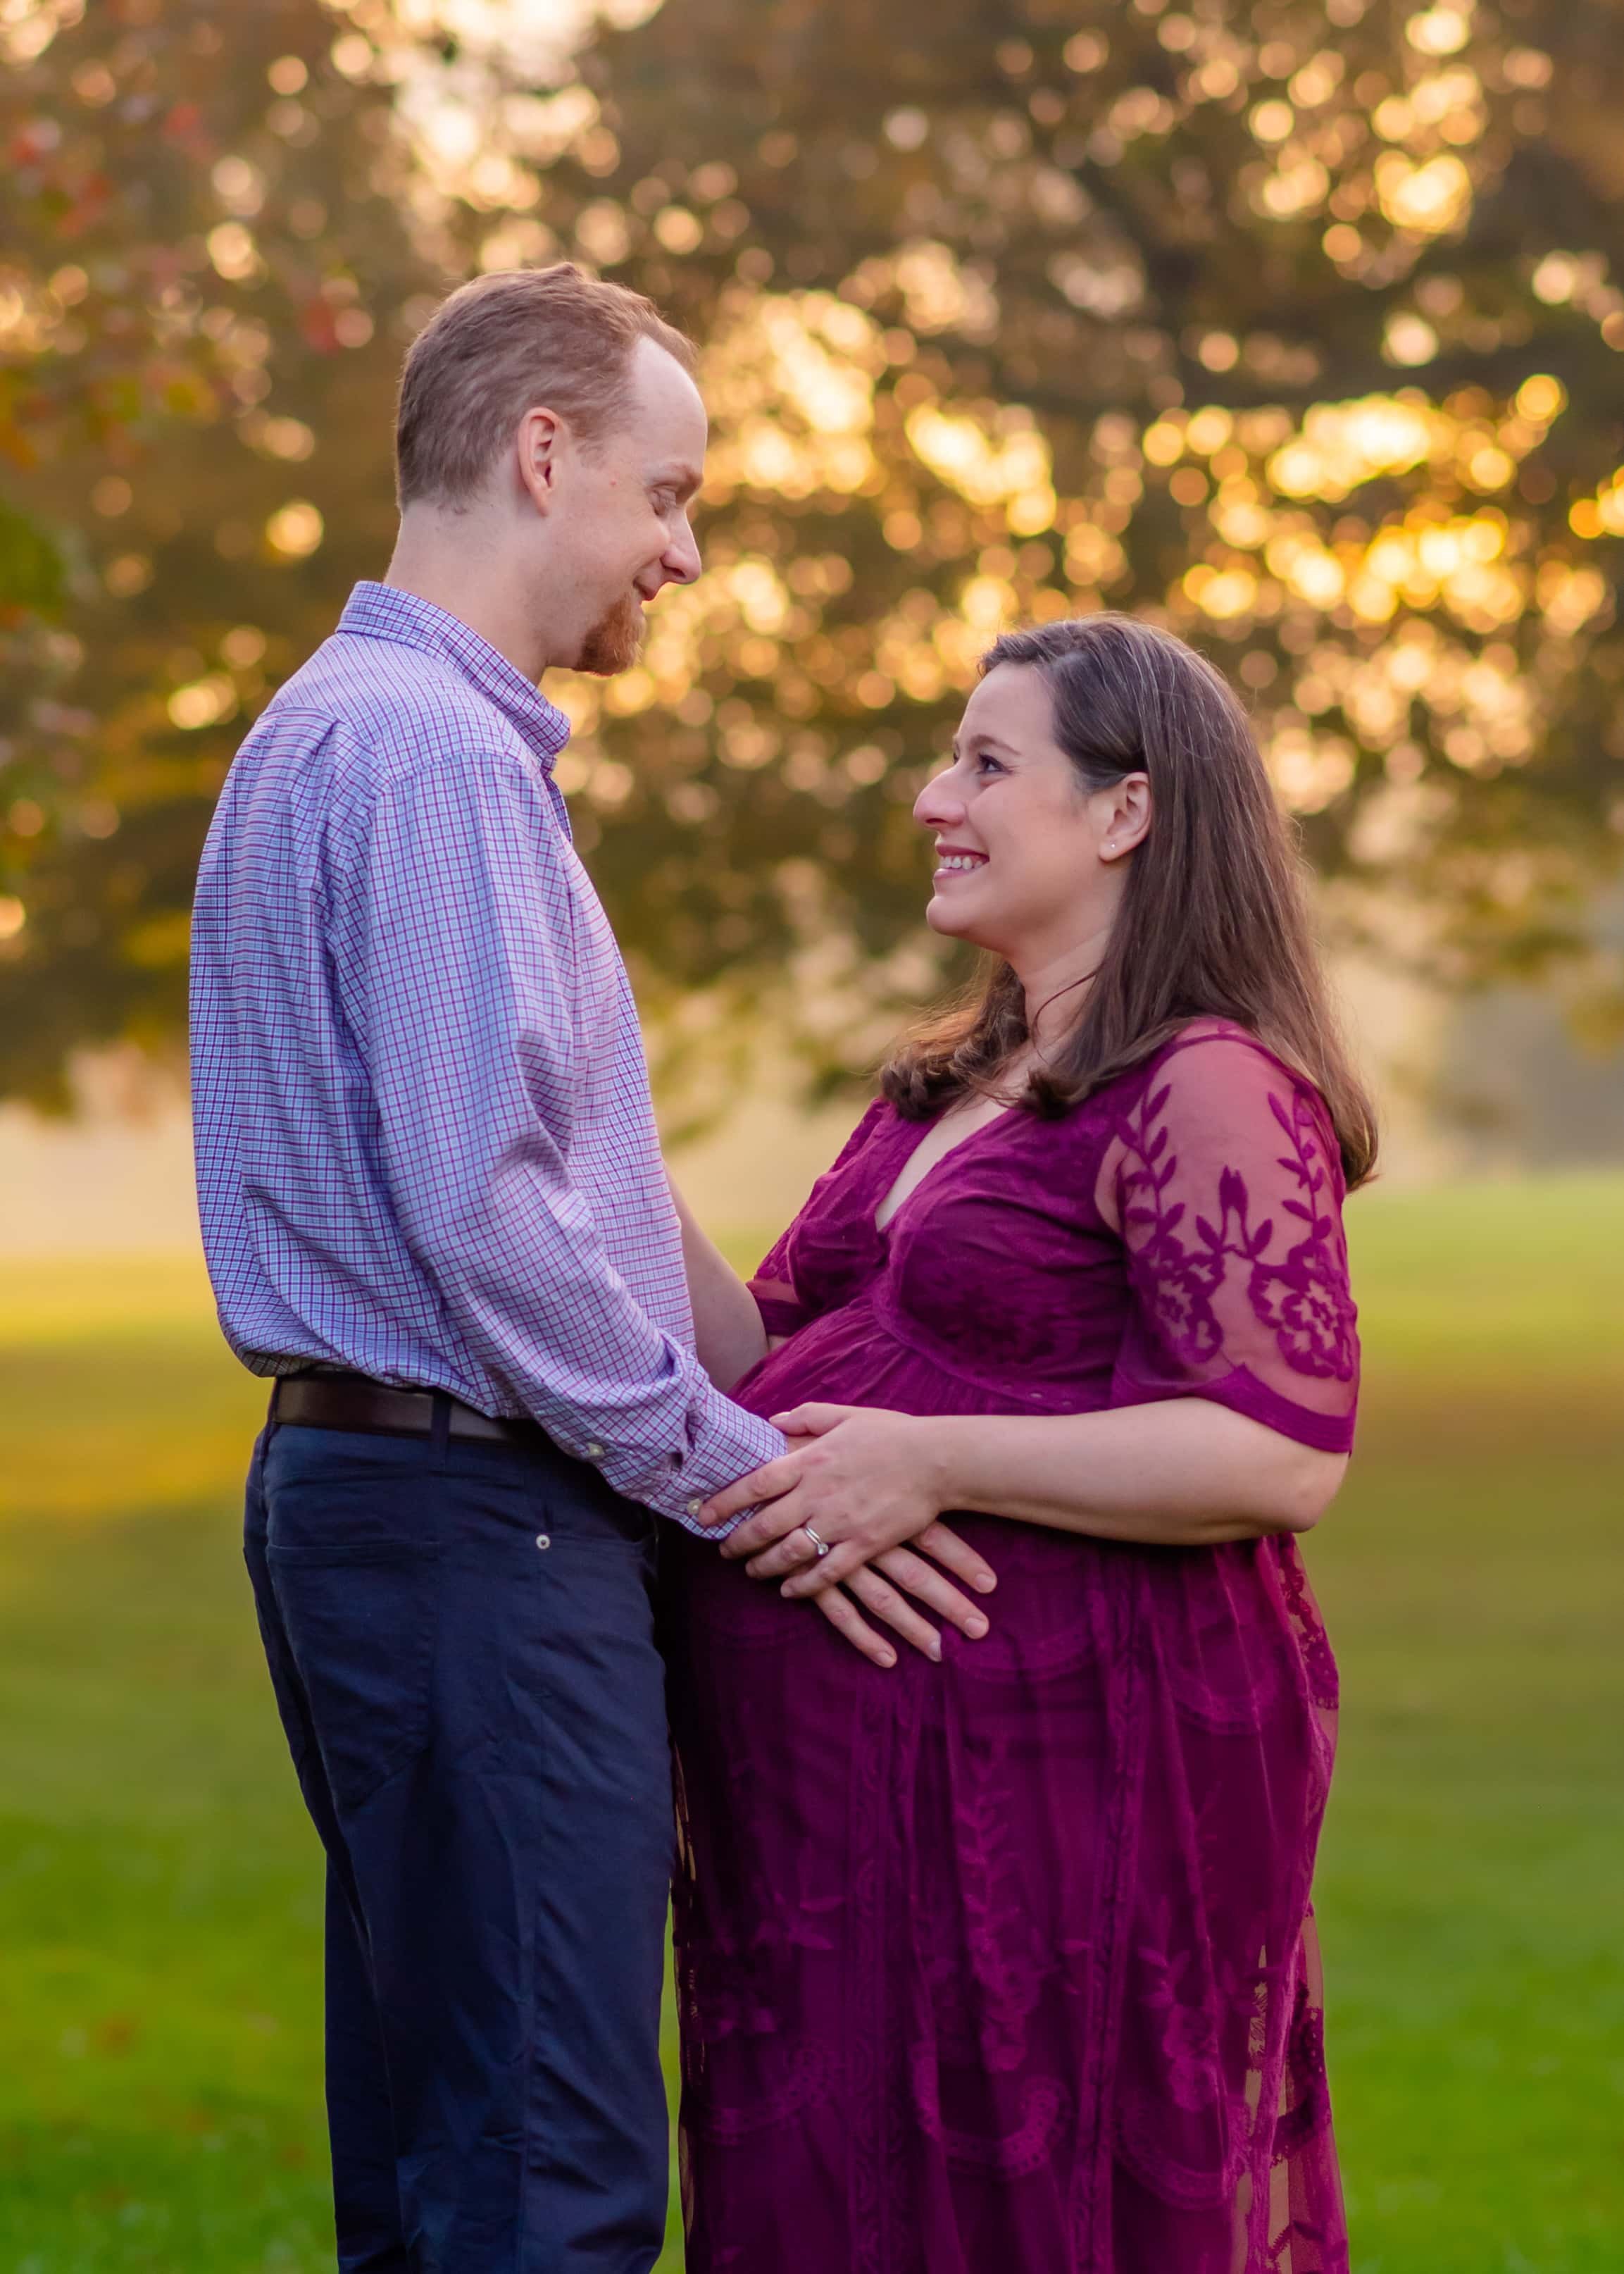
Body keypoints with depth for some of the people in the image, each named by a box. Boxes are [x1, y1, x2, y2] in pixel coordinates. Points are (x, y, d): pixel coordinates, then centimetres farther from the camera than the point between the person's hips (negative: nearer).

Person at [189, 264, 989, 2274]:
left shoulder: (333, 730, 19)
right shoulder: (432, 752, -14)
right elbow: (476, 1200, -22)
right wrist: (733, 1467, -13)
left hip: (356, 1483, 11)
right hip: (484, 1515, -11)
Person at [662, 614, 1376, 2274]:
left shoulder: (1208, 1092, -12)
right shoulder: (946, 1090, 16)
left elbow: (1286, 1453, -21)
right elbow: (773, 1368, 18)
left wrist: (932, 1466, -23)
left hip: (1068, 1753, -9)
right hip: (860, 1767, 9)